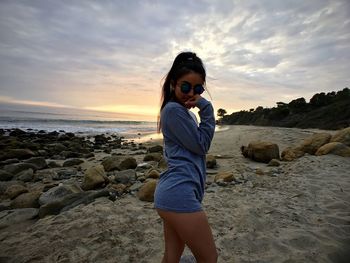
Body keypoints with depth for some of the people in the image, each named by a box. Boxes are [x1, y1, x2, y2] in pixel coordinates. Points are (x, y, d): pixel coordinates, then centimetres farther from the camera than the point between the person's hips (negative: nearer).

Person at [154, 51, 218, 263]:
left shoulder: (183, 111, 20)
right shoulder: (174, 109, -9)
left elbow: (198, 146, 19)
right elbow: (201, 145, -9)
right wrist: (206, 108, -6)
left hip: (174, 191, 10)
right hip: (179, 193, -10)